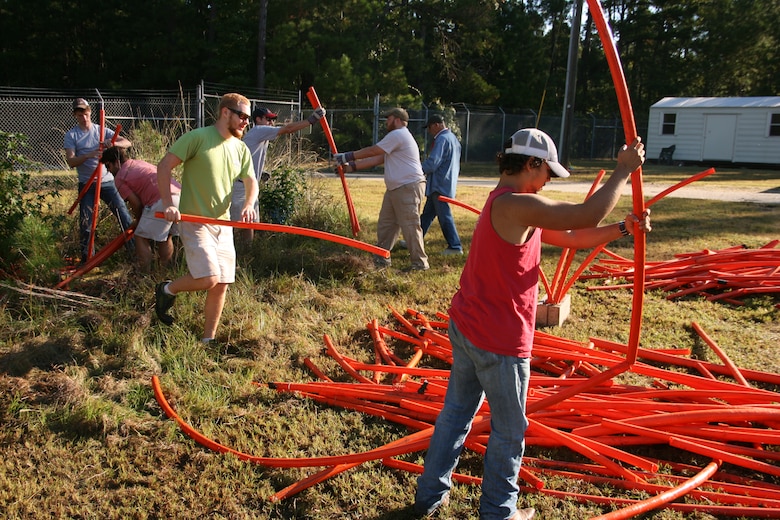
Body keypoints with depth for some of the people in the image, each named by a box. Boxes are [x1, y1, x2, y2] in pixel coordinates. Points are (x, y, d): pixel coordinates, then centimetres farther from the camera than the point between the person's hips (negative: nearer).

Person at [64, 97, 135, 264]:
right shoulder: (71, 135, 1)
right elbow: (70, 161, -11)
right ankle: (87, 258, 14)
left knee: (124, 215, -5)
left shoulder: (102, 130, 5)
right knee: (86, 222, 2)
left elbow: (128, 143, -5)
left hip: (107, 182, 1)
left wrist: (113, 143, -26)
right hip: (87, 185, -1)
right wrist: (89, 155, -29)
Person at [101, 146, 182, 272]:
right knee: (166, 237, 23)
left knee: (141, 237, 5)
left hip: (162, 201, -8)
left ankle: (145, 273, 5)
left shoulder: (119, 178, 6)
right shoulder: (139, 163, 29)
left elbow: (136, 203, 1)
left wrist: (139, 222, 20)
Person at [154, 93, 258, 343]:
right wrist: (168, 204, -19)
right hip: (194, 221, -6)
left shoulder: (241, 149, 9)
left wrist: (249, 204, -9)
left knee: (222, 284, 5)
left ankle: (208, 339, 20)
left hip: (223, 223, 7)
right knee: (208, 279, -18)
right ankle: (167, 289, 12)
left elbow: (251, 182, 12)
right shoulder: (198, 137, -11)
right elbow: (164, 166, -12)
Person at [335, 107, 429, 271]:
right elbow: (377, 159, 17)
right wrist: (351, 166, 11)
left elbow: (373, 151, -10)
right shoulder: (397, 137, 22)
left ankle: (420, 263, -1)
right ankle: (381, 258, 22)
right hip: (395, 189, 11)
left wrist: (349, 156, -1)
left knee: (410, 226, -8)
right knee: (385, 224, 13)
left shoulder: (398, 135, -11)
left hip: (409, 188, -11)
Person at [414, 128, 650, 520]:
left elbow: (570, 238, 13)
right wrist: (624, 170, -14)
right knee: (509, 429, 11)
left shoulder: (507, 205, 12)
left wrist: (622, 229, 4)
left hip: (465, 326, 10)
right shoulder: (517, 204, -21)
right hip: (499, 339, -10)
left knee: (456, 411, 20)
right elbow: (588, 215, -28)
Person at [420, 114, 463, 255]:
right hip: (448, 183, 10)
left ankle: (455, 246, -1)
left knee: (444, 216, -5)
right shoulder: (453, 138, 17)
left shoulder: (442, 139, -16)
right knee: (427, 214, 14)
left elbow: (432, 163, -23)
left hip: (440, 185, -10)